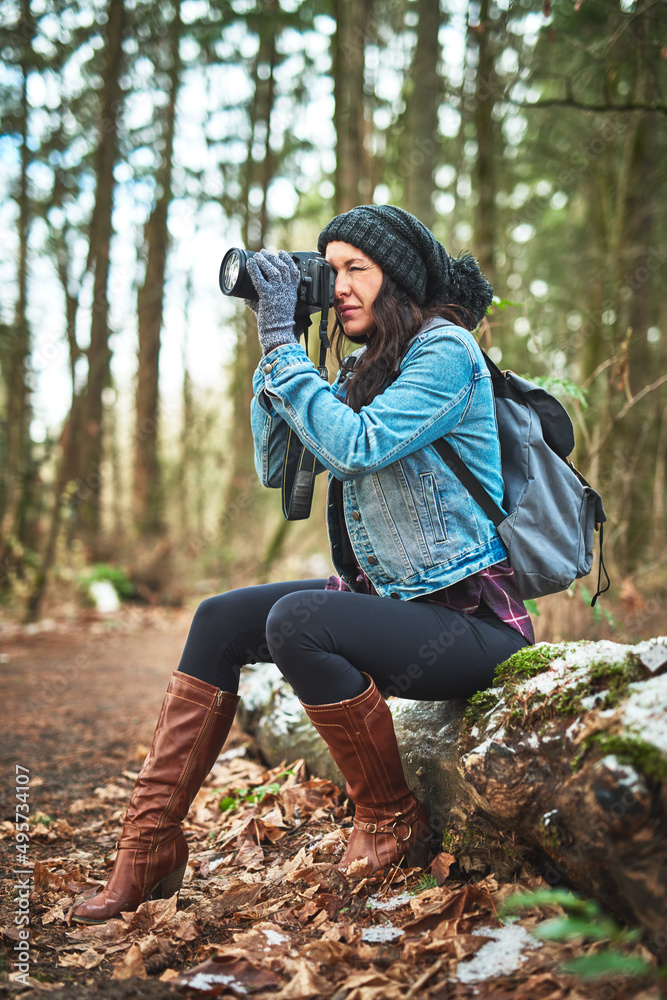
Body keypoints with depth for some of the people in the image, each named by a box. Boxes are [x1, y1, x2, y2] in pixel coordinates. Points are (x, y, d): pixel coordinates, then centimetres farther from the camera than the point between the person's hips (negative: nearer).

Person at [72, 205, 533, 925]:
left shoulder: (446, 350, -12)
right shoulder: (366, 367, 14)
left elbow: (356, 447, -26)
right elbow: (275, 466, 9)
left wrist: (282, 339, -19)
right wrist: (273, 341, 2)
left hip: (468, 617, -9)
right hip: (390, 597, 9)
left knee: (297, 619, -31)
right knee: (220, 620, 0)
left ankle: (393, 827, -10)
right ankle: (149, 848, 2)